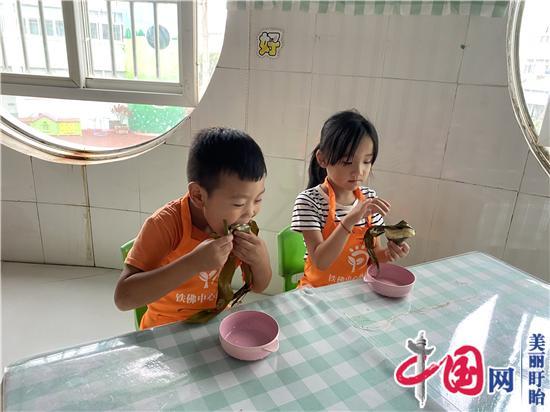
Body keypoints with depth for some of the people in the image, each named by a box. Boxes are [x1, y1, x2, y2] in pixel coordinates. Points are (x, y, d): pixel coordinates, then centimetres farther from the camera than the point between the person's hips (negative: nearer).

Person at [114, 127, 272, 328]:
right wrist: (194, 262, -33)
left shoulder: (236, 220, -9)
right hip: (166, 331, -2)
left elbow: (259, 286, 0)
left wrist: (261, 259, -21)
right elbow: (123, 298, -26)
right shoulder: (166, 223, -21)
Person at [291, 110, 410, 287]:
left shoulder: (369, 198, 0)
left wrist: (388, 253, -14)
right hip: (320, 288, -3)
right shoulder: (309, 201, -16)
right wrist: (350, 220, -33)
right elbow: (320, 261, -23)